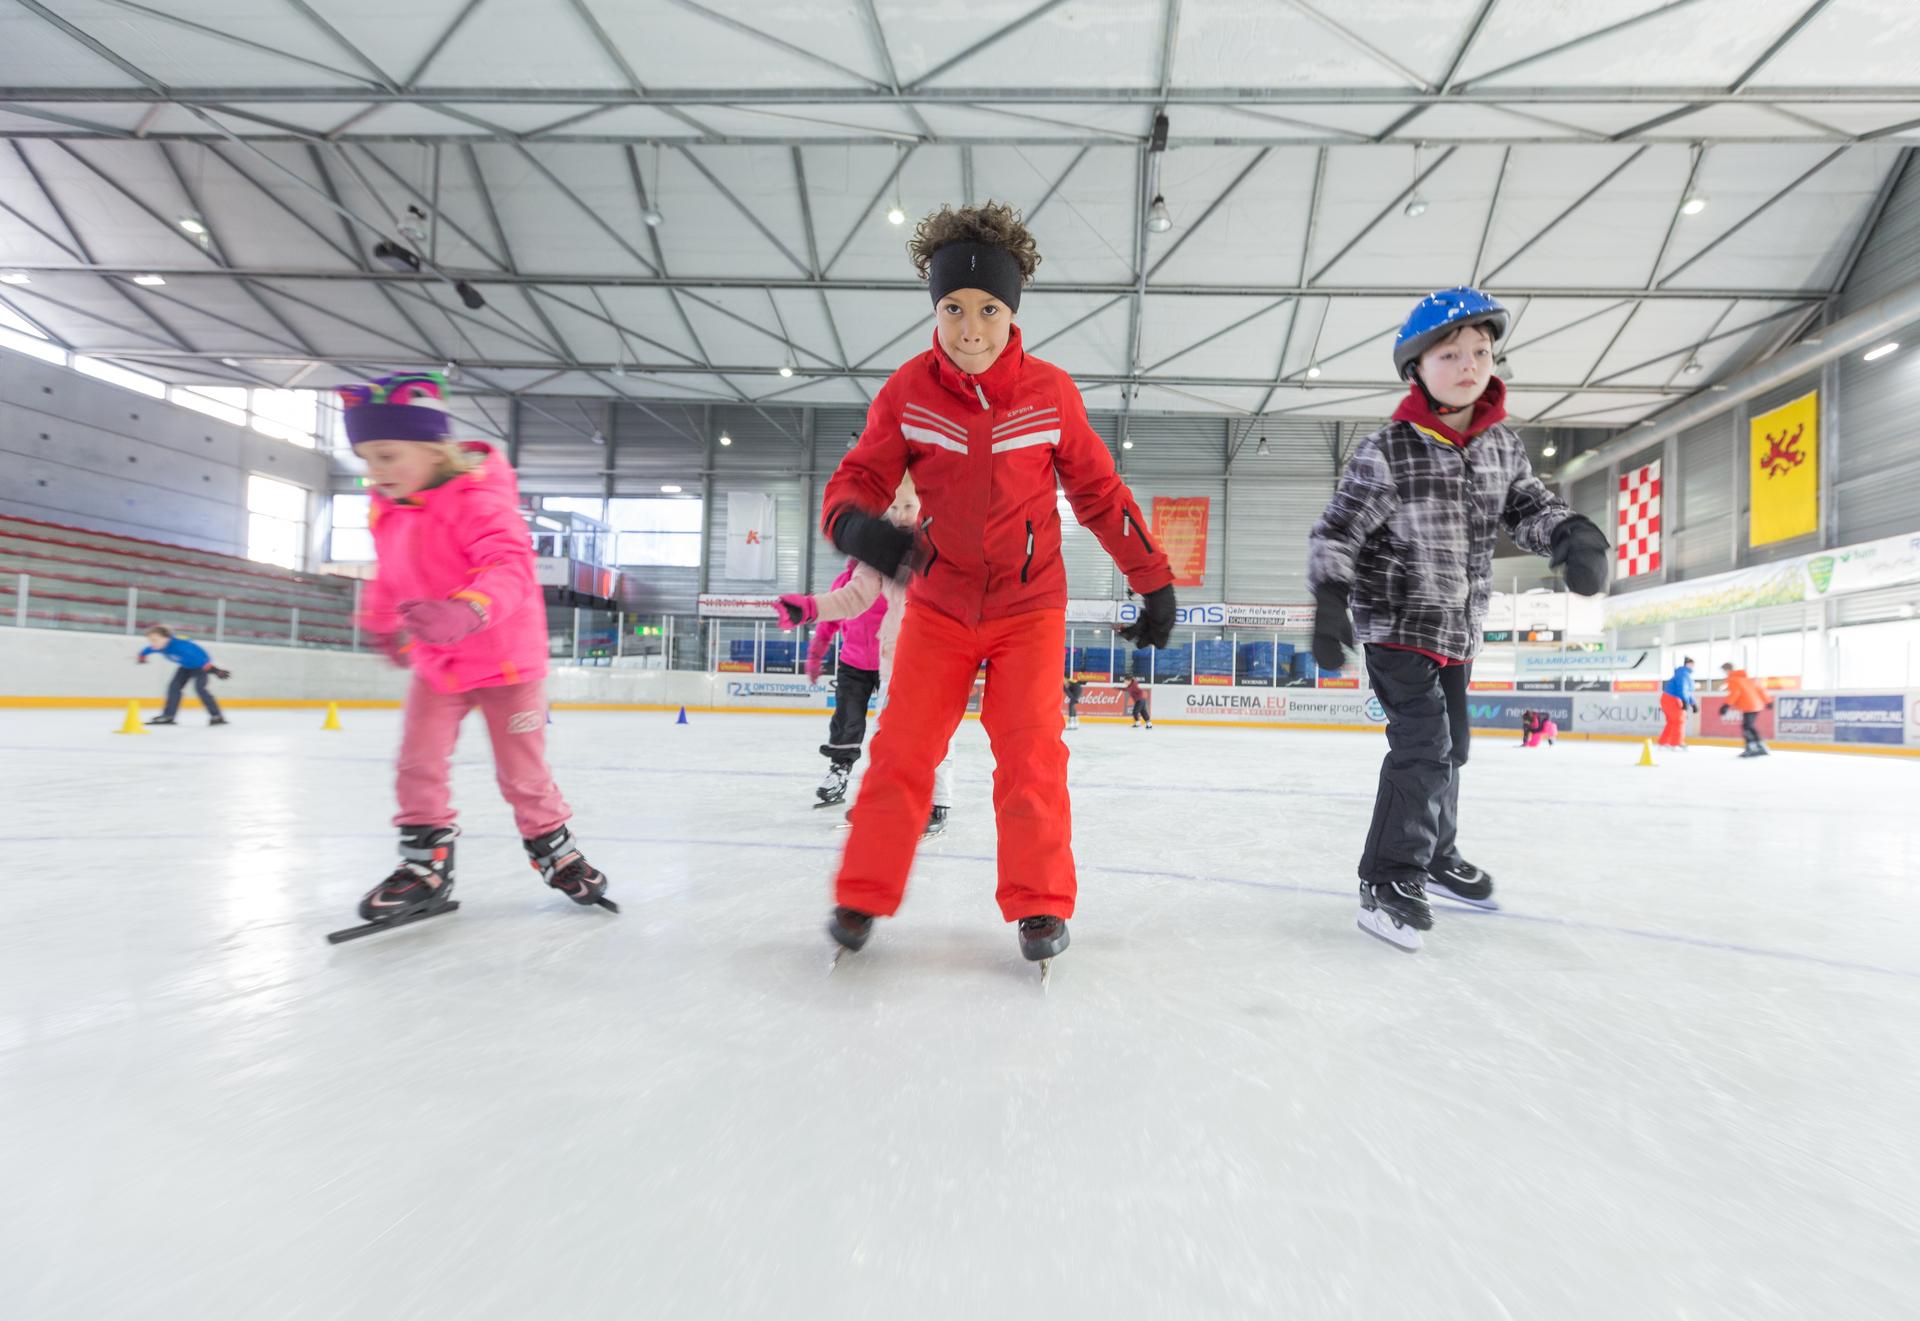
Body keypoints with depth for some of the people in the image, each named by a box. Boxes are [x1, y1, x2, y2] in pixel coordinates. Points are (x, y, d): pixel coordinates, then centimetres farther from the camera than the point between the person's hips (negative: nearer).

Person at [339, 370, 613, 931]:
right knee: (418, 766, -1)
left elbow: (510, 566, -38)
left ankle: (558, 853, 26)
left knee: (523, 770, 5)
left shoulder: (477, 498, -22)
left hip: (506, 657, -6)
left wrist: (465, 612, -54)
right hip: (435, 662, 6)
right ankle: (426, 869, 16)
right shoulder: (386, 509, 1)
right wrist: (384, 623, 28)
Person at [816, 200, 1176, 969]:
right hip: (940, 603, 1)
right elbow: (860, 478, -6)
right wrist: (856, 523, -31)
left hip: (1029, 603, 0)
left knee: (1030, 751, -6)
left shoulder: (1050, 392, -8)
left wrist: (1152, 578, 0)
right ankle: (863, 895, 15)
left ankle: (1040, 904, 11)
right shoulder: (907, 392, -8)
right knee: (903, 746, -1)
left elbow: (1099, 491, 0)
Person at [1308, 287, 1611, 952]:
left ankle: (1435, 855, 38)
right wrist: (1330, 600, -30)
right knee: (1424, 744, -16)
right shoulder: (1386, 452, -16)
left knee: (1449, 747, 18)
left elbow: (1529, 505, 10)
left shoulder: (1501, 443, 3)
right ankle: (1389, 880, -5)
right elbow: (1336, 531, -17)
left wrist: (1572, 536, -11)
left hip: (1458, 629, 7)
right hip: (1396, 623, -7)